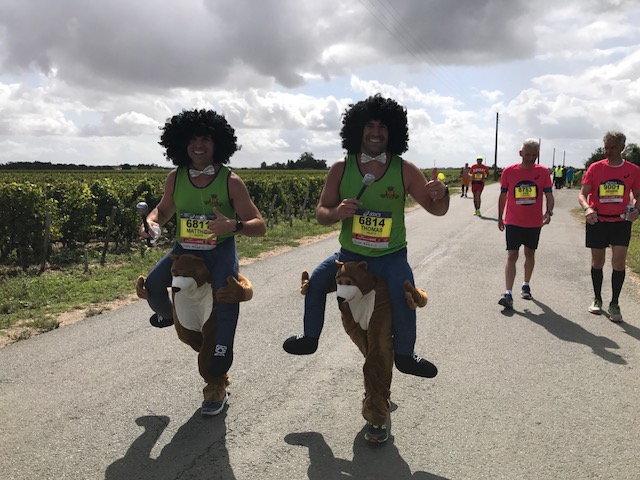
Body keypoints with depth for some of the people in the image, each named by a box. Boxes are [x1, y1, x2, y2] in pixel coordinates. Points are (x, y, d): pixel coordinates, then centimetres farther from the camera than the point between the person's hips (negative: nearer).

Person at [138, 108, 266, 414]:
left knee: (227, 302, -20)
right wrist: (151, 221, -10)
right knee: (152, 285, -18)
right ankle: (166, 314, 24)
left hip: (220, 250, -3)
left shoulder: (231, 181, -15)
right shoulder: (175, 178, -5)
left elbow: (259, 226, -15)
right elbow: (165, 209, 14)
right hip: (184, 249, 3)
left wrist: (234, 225, -37)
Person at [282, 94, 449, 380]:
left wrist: (440, 195, -30)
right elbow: (320, 214, -4)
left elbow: (436, 210, -6)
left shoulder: (405, 170, -11)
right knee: (316, 281, -4)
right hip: (349, 254, 3)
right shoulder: (340, 168, -9)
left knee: (403, 294, -25)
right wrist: (335, 212, -28)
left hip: (391, 256, -2)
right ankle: (310, 337, 22)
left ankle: (404, 354, 0)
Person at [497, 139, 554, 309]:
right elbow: (503, 196, 6)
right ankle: (508, 294, -11)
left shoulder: (543, 172, -2)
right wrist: (500, 218, 10)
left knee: (530, 254, 16)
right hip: (513, 222, -2)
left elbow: (549, 195, -3)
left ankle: (526, 286, 33)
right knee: (512, 256, -7)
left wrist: (549, 212, -22)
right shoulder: (509, 171, -4)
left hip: (534, 222, 2)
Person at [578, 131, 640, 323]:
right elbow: (582, 194, -4)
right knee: (597, 262, 10)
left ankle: (614, 304, 8)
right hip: (597, 221, 0)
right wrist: (587, 208, -24)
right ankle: (597, 300, 27)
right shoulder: (595, 168, -2)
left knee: (619, 262, -7)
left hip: (621, 222, 0)